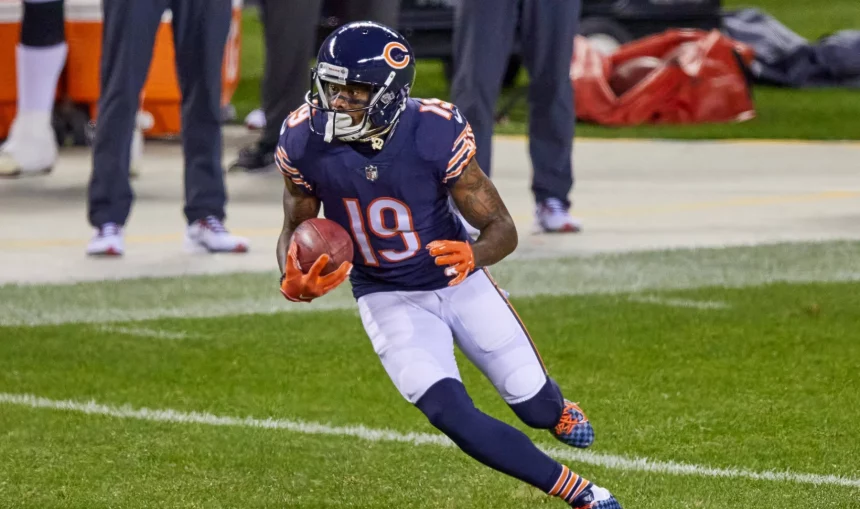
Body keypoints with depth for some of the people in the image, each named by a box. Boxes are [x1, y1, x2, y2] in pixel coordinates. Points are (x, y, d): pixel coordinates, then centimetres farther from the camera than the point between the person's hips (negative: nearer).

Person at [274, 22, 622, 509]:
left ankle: (554, 408, 49)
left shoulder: (436, 134, -27)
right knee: (451, 413, -20)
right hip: (387, 299, 1)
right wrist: (293, 281, -25)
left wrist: (474, 255, -42)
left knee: (536, 406, 7)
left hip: (458, 281, -1)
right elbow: (295, 228, -2)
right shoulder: (305, 142, -20)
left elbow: (503, 229, -18)